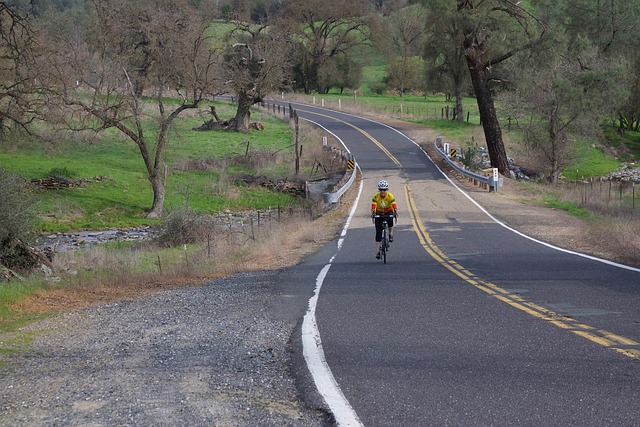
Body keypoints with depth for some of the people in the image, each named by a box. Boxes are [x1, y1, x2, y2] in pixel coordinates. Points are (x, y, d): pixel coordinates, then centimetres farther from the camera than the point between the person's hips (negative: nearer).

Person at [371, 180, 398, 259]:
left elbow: (394, 205, -32)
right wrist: (372, 214, -51)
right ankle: (377, 251, -1)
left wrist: (395, 213, -51)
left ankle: (391, 234, -9)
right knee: (378, 232, -7)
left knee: (390, 220, -37)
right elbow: (373, 206, -32)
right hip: (379, 214, 1)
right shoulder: (376, 196, -21)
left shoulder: (390, 196, -22)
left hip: (388, 212, -1)